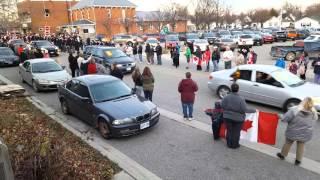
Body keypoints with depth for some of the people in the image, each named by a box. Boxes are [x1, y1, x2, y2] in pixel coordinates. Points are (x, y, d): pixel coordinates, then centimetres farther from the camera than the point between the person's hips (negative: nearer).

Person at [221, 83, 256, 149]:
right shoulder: (241, 99, -20)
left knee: (229, 130, 18)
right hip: (238, 118, -3)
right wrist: (253, 110, -5)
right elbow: (245, 110, -20)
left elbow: (222, 106, -6)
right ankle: (234, 145, 27)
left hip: (227, 117, 3)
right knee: (236, 132, 14)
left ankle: (229, 144, 31)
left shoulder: (226, 97, -12)